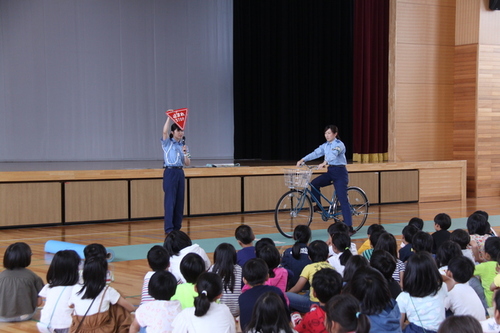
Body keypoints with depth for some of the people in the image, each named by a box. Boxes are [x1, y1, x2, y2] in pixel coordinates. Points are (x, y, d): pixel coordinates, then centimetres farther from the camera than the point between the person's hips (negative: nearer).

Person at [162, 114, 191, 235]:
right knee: (170, 201, -9)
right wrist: (169, 118, -19)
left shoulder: (183, 146, 14)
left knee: (180, 201, 5)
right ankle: (168, 228, -8)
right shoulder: (167, 143, 2)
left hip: (180, 173, 5)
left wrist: (185, 153, -7)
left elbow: (187, 163, 10)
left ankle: (177, 227, 13)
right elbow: (165, 132, -20)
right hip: (170, 172, -5)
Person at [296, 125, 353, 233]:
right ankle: (318, 206, 2)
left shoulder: (339, 144, -12)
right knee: (314, 183, -16)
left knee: (343, 199, -10)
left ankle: (349, 227, -8)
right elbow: (315, 153, -1)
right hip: (330, 172, 7)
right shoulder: (325, 145, 10)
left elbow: (333, 154, -31)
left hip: (340, 172, -7)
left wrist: (324, 163, -49)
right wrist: (303, 160, -16)